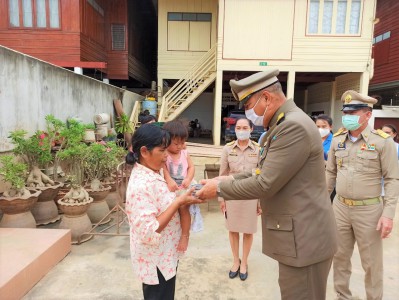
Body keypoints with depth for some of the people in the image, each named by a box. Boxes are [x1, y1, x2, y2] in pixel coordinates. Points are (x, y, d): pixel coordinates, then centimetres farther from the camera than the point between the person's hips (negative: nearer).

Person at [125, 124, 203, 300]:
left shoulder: (151, 174, 1)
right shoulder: (141, 184, -29)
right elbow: (149, 232, -30)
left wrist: (182, 200, -4)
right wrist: (179, 202, -28)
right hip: (155, 261, -9)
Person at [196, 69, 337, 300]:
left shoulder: (294, 126, -23)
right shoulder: (283, 125, 11)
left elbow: (266, 184, -24)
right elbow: (266, 172, 14)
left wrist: (220, 188, -12)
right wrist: (231, 179, 3)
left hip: (304, 238, -10)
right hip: (297, 234, 10)